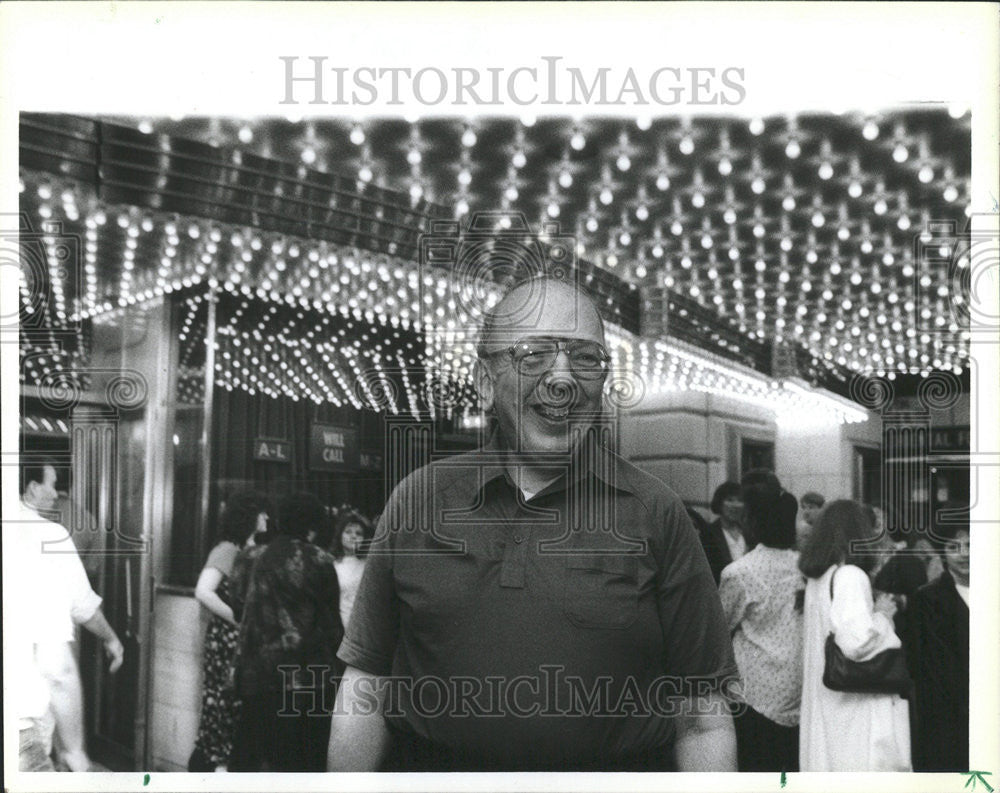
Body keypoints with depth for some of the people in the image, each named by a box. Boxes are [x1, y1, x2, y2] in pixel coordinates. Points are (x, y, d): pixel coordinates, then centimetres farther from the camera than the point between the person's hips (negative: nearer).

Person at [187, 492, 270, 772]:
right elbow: (203, 592, -22)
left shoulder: (251, 551, 13)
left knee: (240, 715, 9)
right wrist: (240, 620, -17)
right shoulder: (227, 550, -10)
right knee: (220, 708, -3)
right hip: (227, 642, -7)